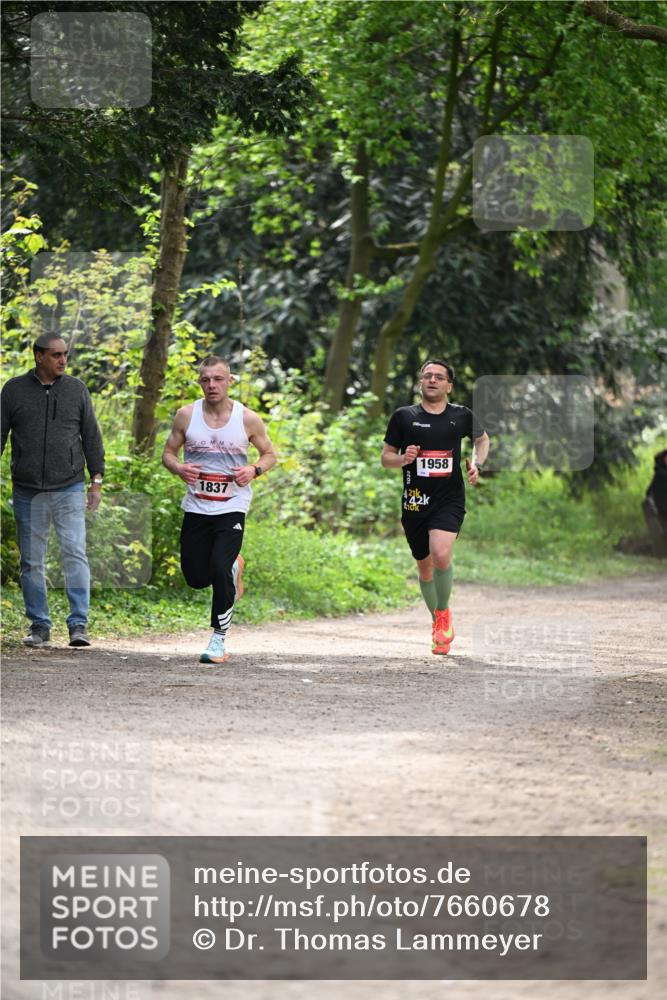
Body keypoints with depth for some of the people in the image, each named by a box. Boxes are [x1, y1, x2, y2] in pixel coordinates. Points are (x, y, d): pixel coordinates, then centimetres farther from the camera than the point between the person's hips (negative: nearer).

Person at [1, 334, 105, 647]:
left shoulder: (76, 390, 6)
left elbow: (91, 437, 9)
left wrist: (97, 481, 5)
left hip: (69, 489, -1)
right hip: (27, 492, 1)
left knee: (75, 554, -11)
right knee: (31, 561, 4)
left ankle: (79, 624, -10)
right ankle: (39, 626, 13)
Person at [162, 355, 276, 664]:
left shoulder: (247, 418, -3)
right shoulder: (186, 415, 0)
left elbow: (269, 454, 9)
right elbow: (168, 452, 10)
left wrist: (254, 470, -12)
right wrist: (179, 468, -13)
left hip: (232, 508, -3)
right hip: (196, 507, 3)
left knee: (220, 571, -19)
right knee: (196, 578, 6)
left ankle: (218, 640, -5)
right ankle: (232, 566, 41)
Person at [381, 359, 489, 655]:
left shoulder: (462, 416, 4)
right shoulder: (403, 417, 3)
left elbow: (482, 439, 24)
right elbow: (385, 458, 9)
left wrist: (476, 463, 6)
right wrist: (402, 459, -12)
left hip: (450, 500, -2)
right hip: (415, 501, 2)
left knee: (441, 555, -26)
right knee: (425, 566, 12)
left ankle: (443, 612, -2)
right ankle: (438, 623, 34)